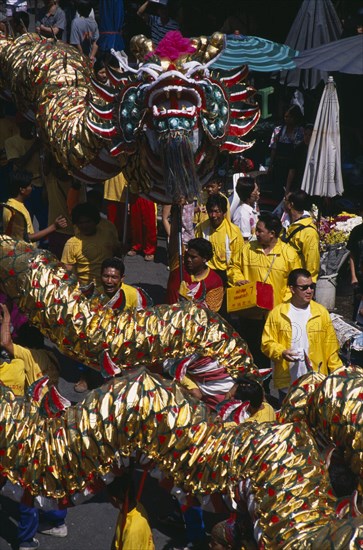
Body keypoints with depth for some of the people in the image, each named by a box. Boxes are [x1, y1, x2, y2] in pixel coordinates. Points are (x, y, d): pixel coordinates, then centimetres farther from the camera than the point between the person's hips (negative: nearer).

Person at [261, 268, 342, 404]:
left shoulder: (321, 312, 2)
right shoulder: (277, 313, -1)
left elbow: (330, 346, 3)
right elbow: (267, 343, -1)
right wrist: (281, 352, -19)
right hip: (287, 382, 0)